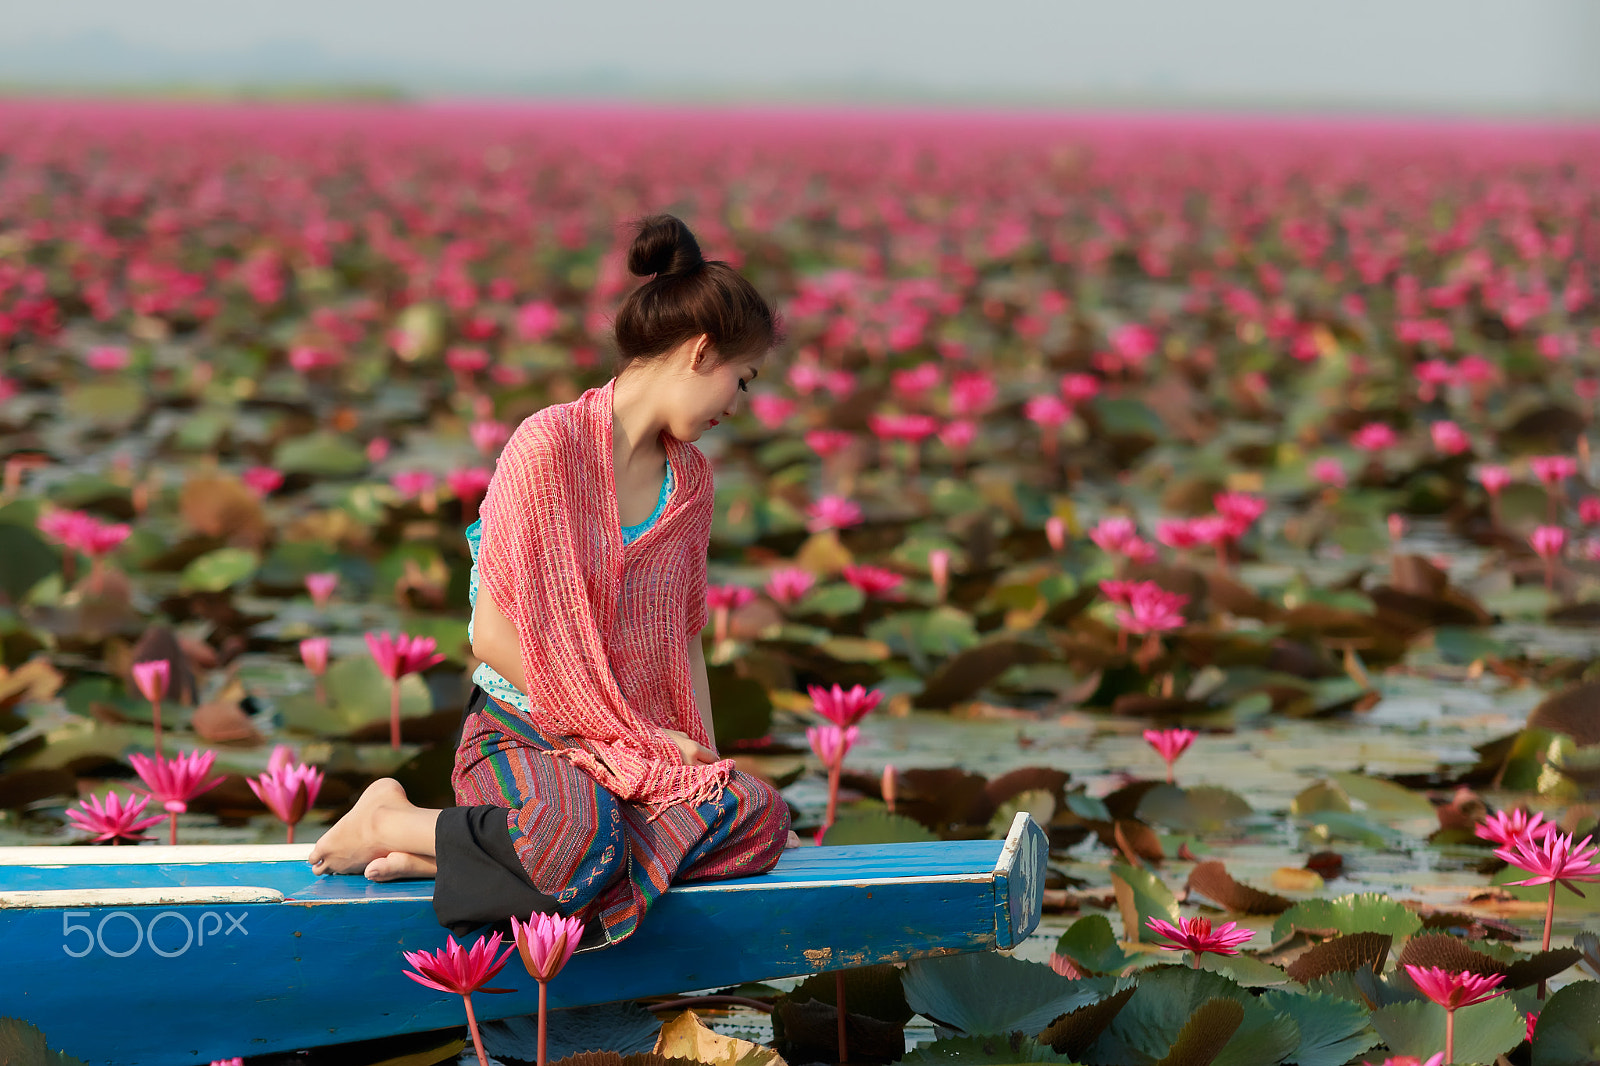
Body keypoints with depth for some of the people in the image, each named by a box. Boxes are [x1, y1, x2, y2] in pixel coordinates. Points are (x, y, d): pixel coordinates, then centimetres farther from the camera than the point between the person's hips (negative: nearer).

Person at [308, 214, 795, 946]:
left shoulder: (690, 479, 14)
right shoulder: (549, 445, -11)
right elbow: (493, 634, -14)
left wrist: (700, 753, 1)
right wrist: (638, 734, -11)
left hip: (645, 745, 7)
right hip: (519, 736, -7)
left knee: (760, 817, -25)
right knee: (582, 836, -41)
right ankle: (391, 824, -10)